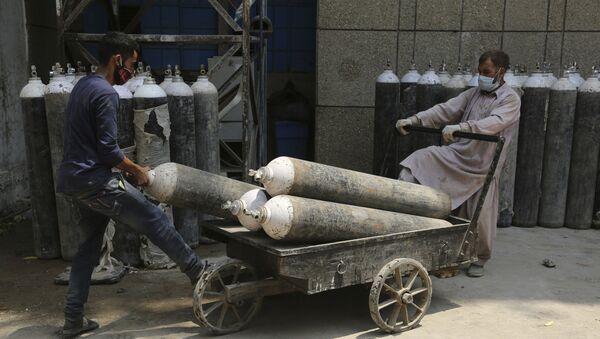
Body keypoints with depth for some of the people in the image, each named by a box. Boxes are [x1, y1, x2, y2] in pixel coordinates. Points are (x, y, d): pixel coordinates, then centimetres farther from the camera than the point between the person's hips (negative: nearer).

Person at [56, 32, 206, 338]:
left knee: (90, 245, 16)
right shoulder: (106, 94, -16)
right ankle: (198, 272, 14)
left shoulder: (83, 86, 14)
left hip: (72, 180, 10)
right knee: (155, 220, 1)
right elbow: (108, 149, -21)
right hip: (95, 181, -10)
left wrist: (126, 168, 18)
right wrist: (136, 171, -5)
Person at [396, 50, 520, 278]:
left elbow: (494, 123, -25)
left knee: (480, 216, 1)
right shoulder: (473, 94, 12)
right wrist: (414, 120, -12)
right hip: (457, 154, 5)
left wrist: (461, 127, -40)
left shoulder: (510, 99, -5)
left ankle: (479, 259, 24)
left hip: (483, 165, -5)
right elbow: (445, 110, 2)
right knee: (418, 161, -12)